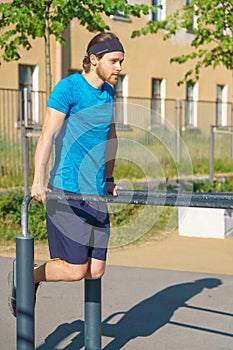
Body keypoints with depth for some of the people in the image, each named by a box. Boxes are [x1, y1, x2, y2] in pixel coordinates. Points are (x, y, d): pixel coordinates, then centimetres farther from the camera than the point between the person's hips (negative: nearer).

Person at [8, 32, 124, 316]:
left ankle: (32, 276, 28)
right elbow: (47, 135, -14)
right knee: (75, 270, -9)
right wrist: (38, 182, -22)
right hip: (68, 190, -7)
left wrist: (109, 180, 26)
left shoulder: (108, 93, 14)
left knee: (95, 270, 5)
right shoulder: (69, 87, -8)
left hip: (97, 193, 8)